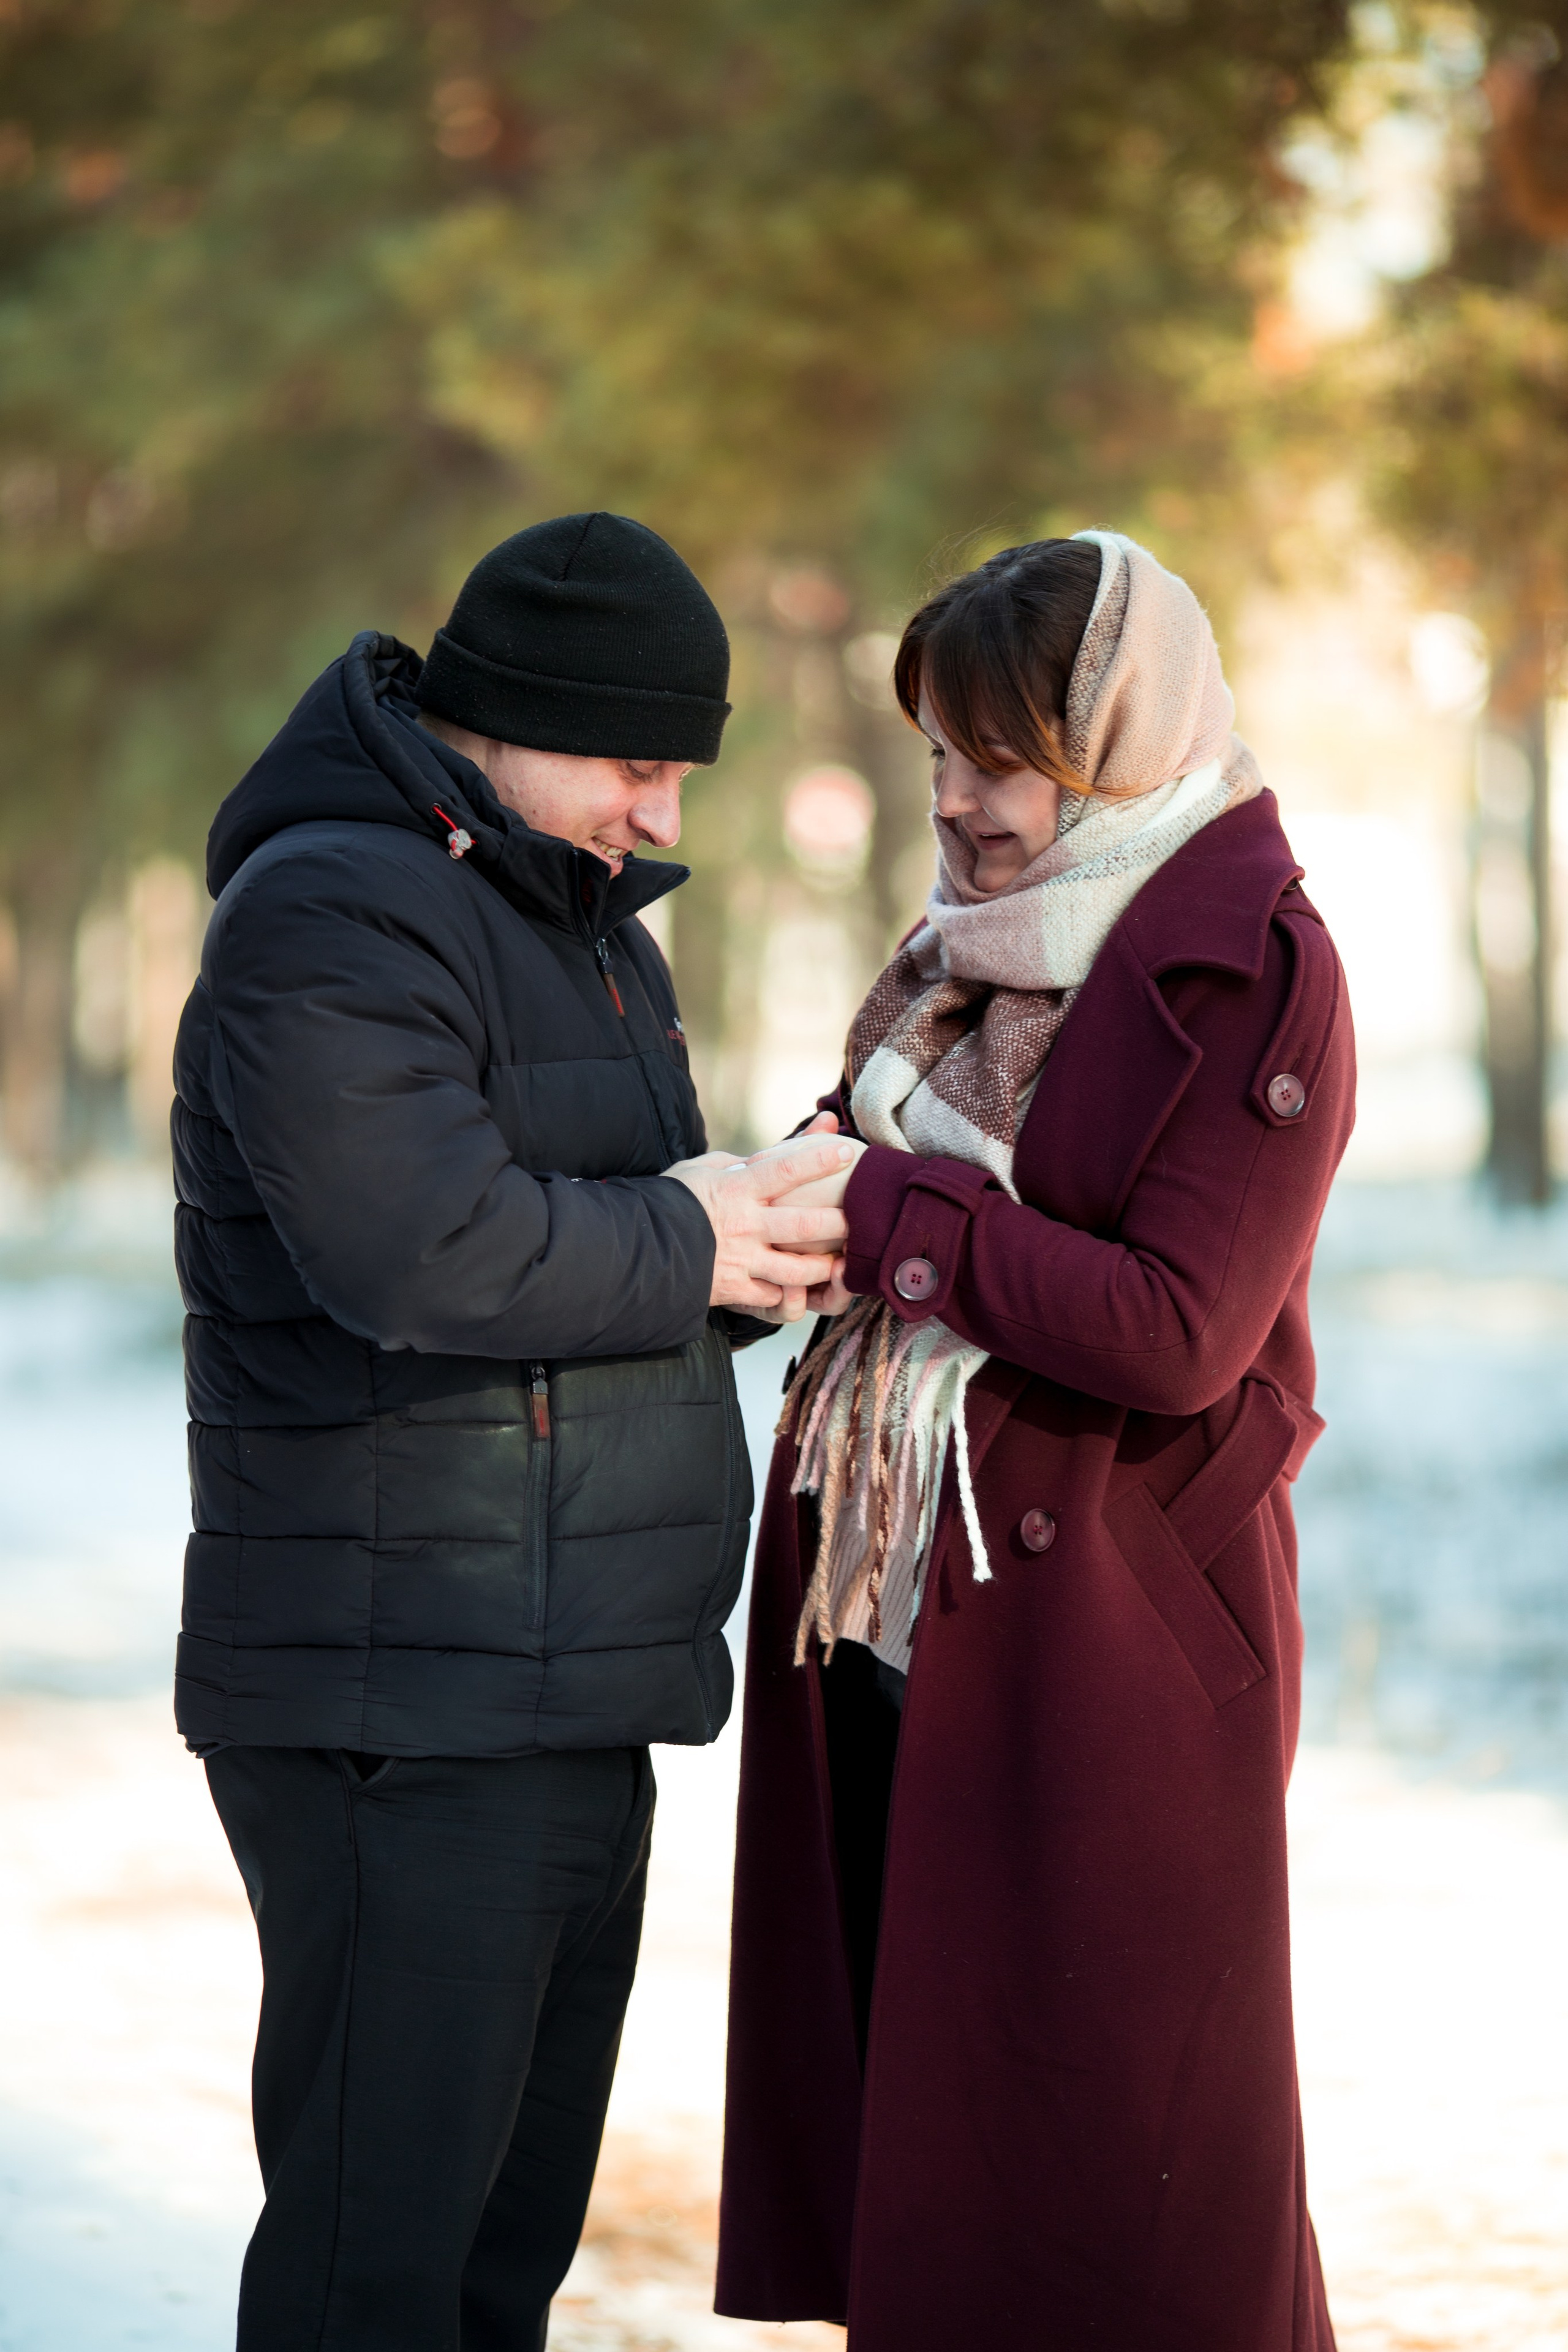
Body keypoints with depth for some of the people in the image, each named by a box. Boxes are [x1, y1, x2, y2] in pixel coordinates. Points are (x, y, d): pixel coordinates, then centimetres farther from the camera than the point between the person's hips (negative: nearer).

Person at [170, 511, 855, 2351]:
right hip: (400, 1703, -10)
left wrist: (766, 1235, 0)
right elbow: (425, 1249, -27)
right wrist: (688, 1246, -12)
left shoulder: (586, 926, 20)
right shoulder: (330, 918, -13)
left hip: (565, 1702, 10)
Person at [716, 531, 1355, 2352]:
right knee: (894, 2104, 11)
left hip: (1098, 1636, -7)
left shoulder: (1250, 978, -12)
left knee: (1096, 2149, 0)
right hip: (887, 1628, 7)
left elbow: (1178, 1331, -19)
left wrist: (891, 1215, -16)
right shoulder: (980, 941, 11)